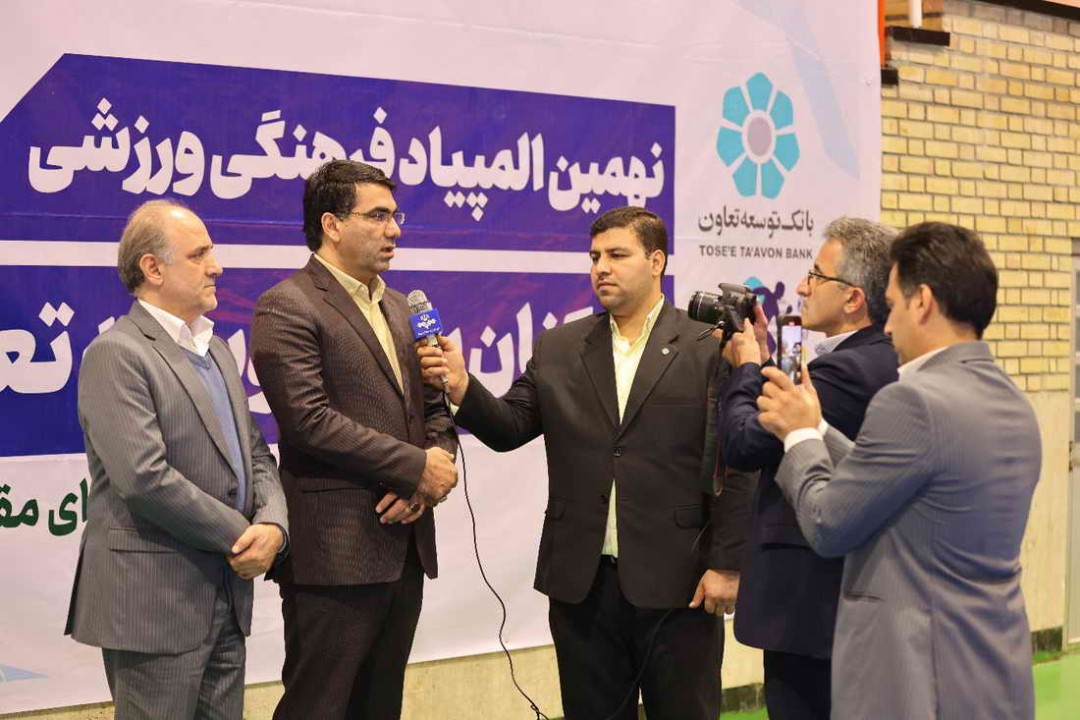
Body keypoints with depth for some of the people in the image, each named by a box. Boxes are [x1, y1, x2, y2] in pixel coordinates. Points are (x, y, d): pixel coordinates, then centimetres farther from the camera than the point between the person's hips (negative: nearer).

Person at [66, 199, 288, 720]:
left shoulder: (215, 349, 16)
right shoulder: (116, 353, -12)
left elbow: (254, 453, 14)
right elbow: (144, 478, -21)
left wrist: (273, 523, -6)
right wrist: (243, 535, -13)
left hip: (227, 597, 8)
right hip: (154, 601, -8)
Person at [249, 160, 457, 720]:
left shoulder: (397, 305, 17)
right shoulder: (287, 308, -9)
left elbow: (433, 407, 16)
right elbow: (310, 420, -19)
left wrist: (435, 466, -6)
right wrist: (417, 467, -15)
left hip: (405, 544, 8)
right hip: (335, 549, -8)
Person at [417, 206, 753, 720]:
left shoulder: (708, 351, -3)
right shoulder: (558, 349, 9)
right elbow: (509, 428, 4)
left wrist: (725, 564, -8)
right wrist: (461, 387, -14)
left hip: (677, 584, -3)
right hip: (583, 583, 3)